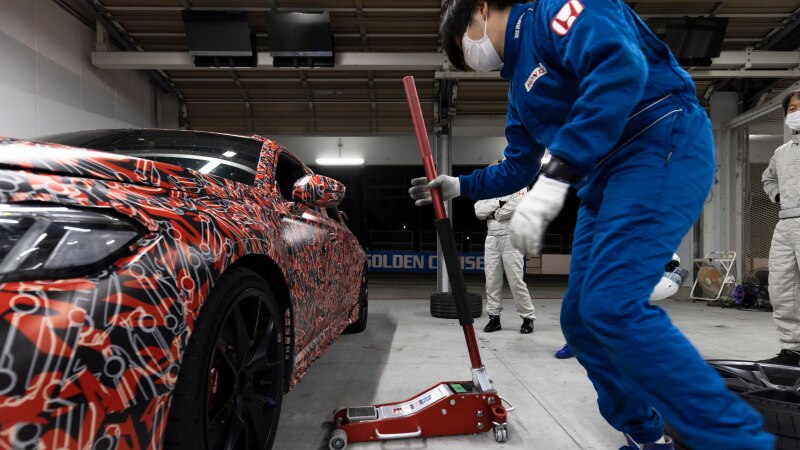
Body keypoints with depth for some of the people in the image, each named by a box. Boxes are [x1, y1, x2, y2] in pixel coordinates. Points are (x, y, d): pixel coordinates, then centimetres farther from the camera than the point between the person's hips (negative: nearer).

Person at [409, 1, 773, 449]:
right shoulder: (520, 87, 22)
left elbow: (621, 65, -25)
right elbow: (519, 168, 28)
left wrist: (556, 176, -31)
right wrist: (457, 186, 28)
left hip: (663, 147, -9)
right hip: (603, 178, 9)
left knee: (612, 306, -24)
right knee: (581, 319, 6)